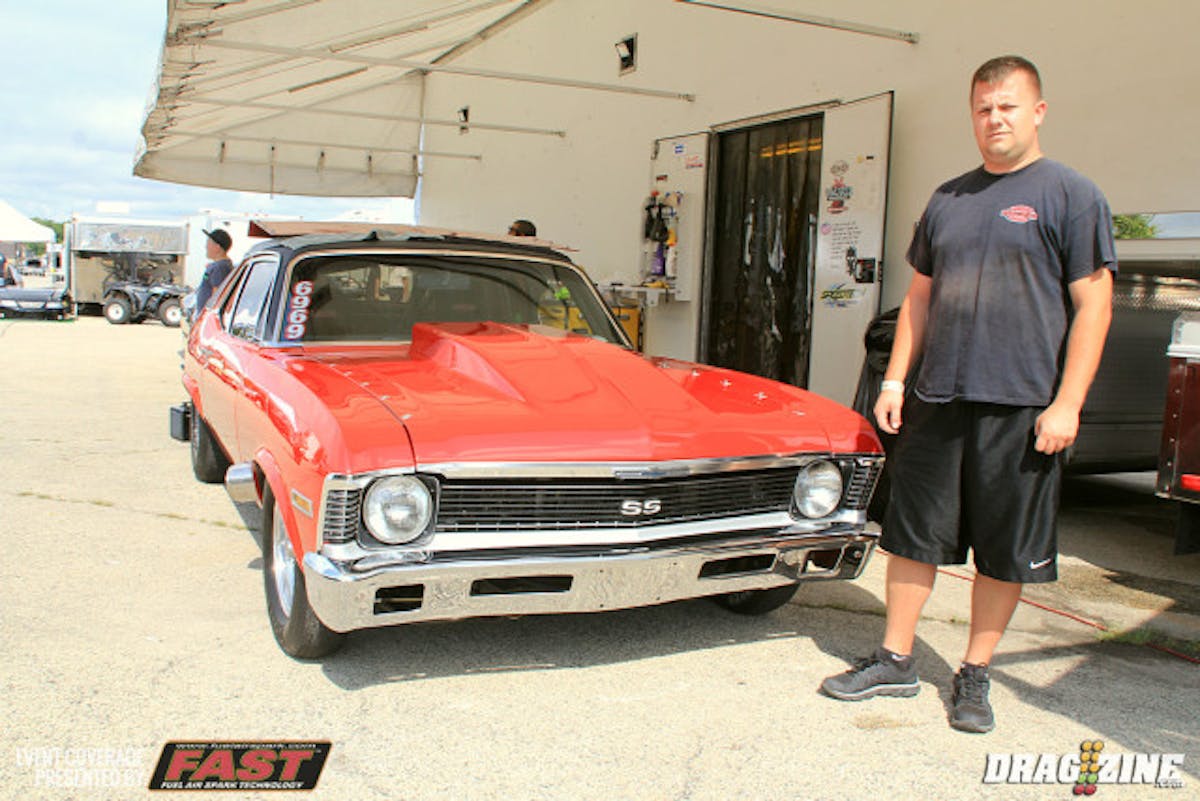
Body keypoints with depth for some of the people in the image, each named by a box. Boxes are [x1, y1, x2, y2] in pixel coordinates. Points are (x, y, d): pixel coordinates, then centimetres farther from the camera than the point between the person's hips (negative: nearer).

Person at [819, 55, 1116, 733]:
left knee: (1006, 551, 6)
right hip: (937, 400, 5)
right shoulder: (947, 199, 13)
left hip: (1023, 409, -4)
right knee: (913, 533, 9)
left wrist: (1066, 404, -13)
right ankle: (896, 660, 22)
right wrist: (895, 381, 10)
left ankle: (976, 675, 21)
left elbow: (1093, 304, -6)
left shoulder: (1072, 195, -1)